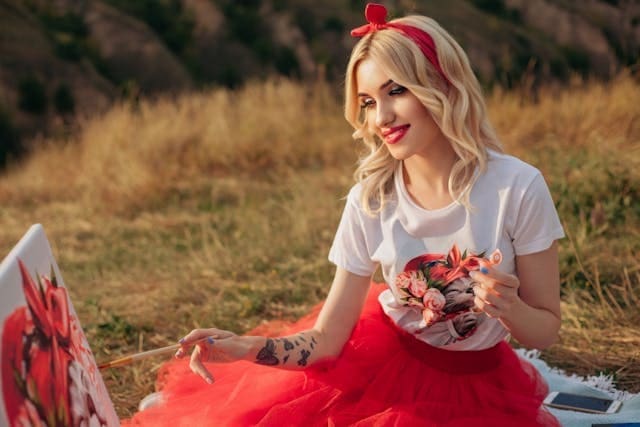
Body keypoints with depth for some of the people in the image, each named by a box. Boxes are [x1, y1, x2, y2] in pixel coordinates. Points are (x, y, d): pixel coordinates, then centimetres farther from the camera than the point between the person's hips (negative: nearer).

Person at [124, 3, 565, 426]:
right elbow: (326, 340, -13)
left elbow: (545, 331, -10)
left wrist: (510, 308, -32)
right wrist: (247, 347, -31)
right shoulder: (369, 201, -13)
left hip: (479, 389, -1)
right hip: (378, 364, 1)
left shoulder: (517, 187, -20)